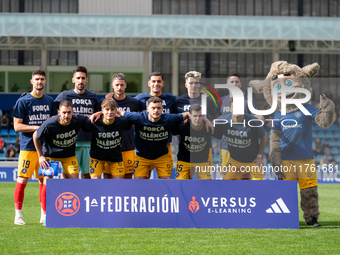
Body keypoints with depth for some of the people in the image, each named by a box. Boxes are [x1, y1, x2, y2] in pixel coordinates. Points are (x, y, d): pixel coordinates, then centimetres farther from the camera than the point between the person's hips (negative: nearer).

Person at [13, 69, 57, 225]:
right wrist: (37, 127, -15)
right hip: (28, 146, -4)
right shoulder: (23, 101, -3)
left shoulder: (49, 101, 12)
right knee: (22, 180, -5)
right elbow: (17, 126, -7)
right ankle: (18, 215, 1)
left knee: (44, 180, 6)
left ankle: (44, 215, 13)